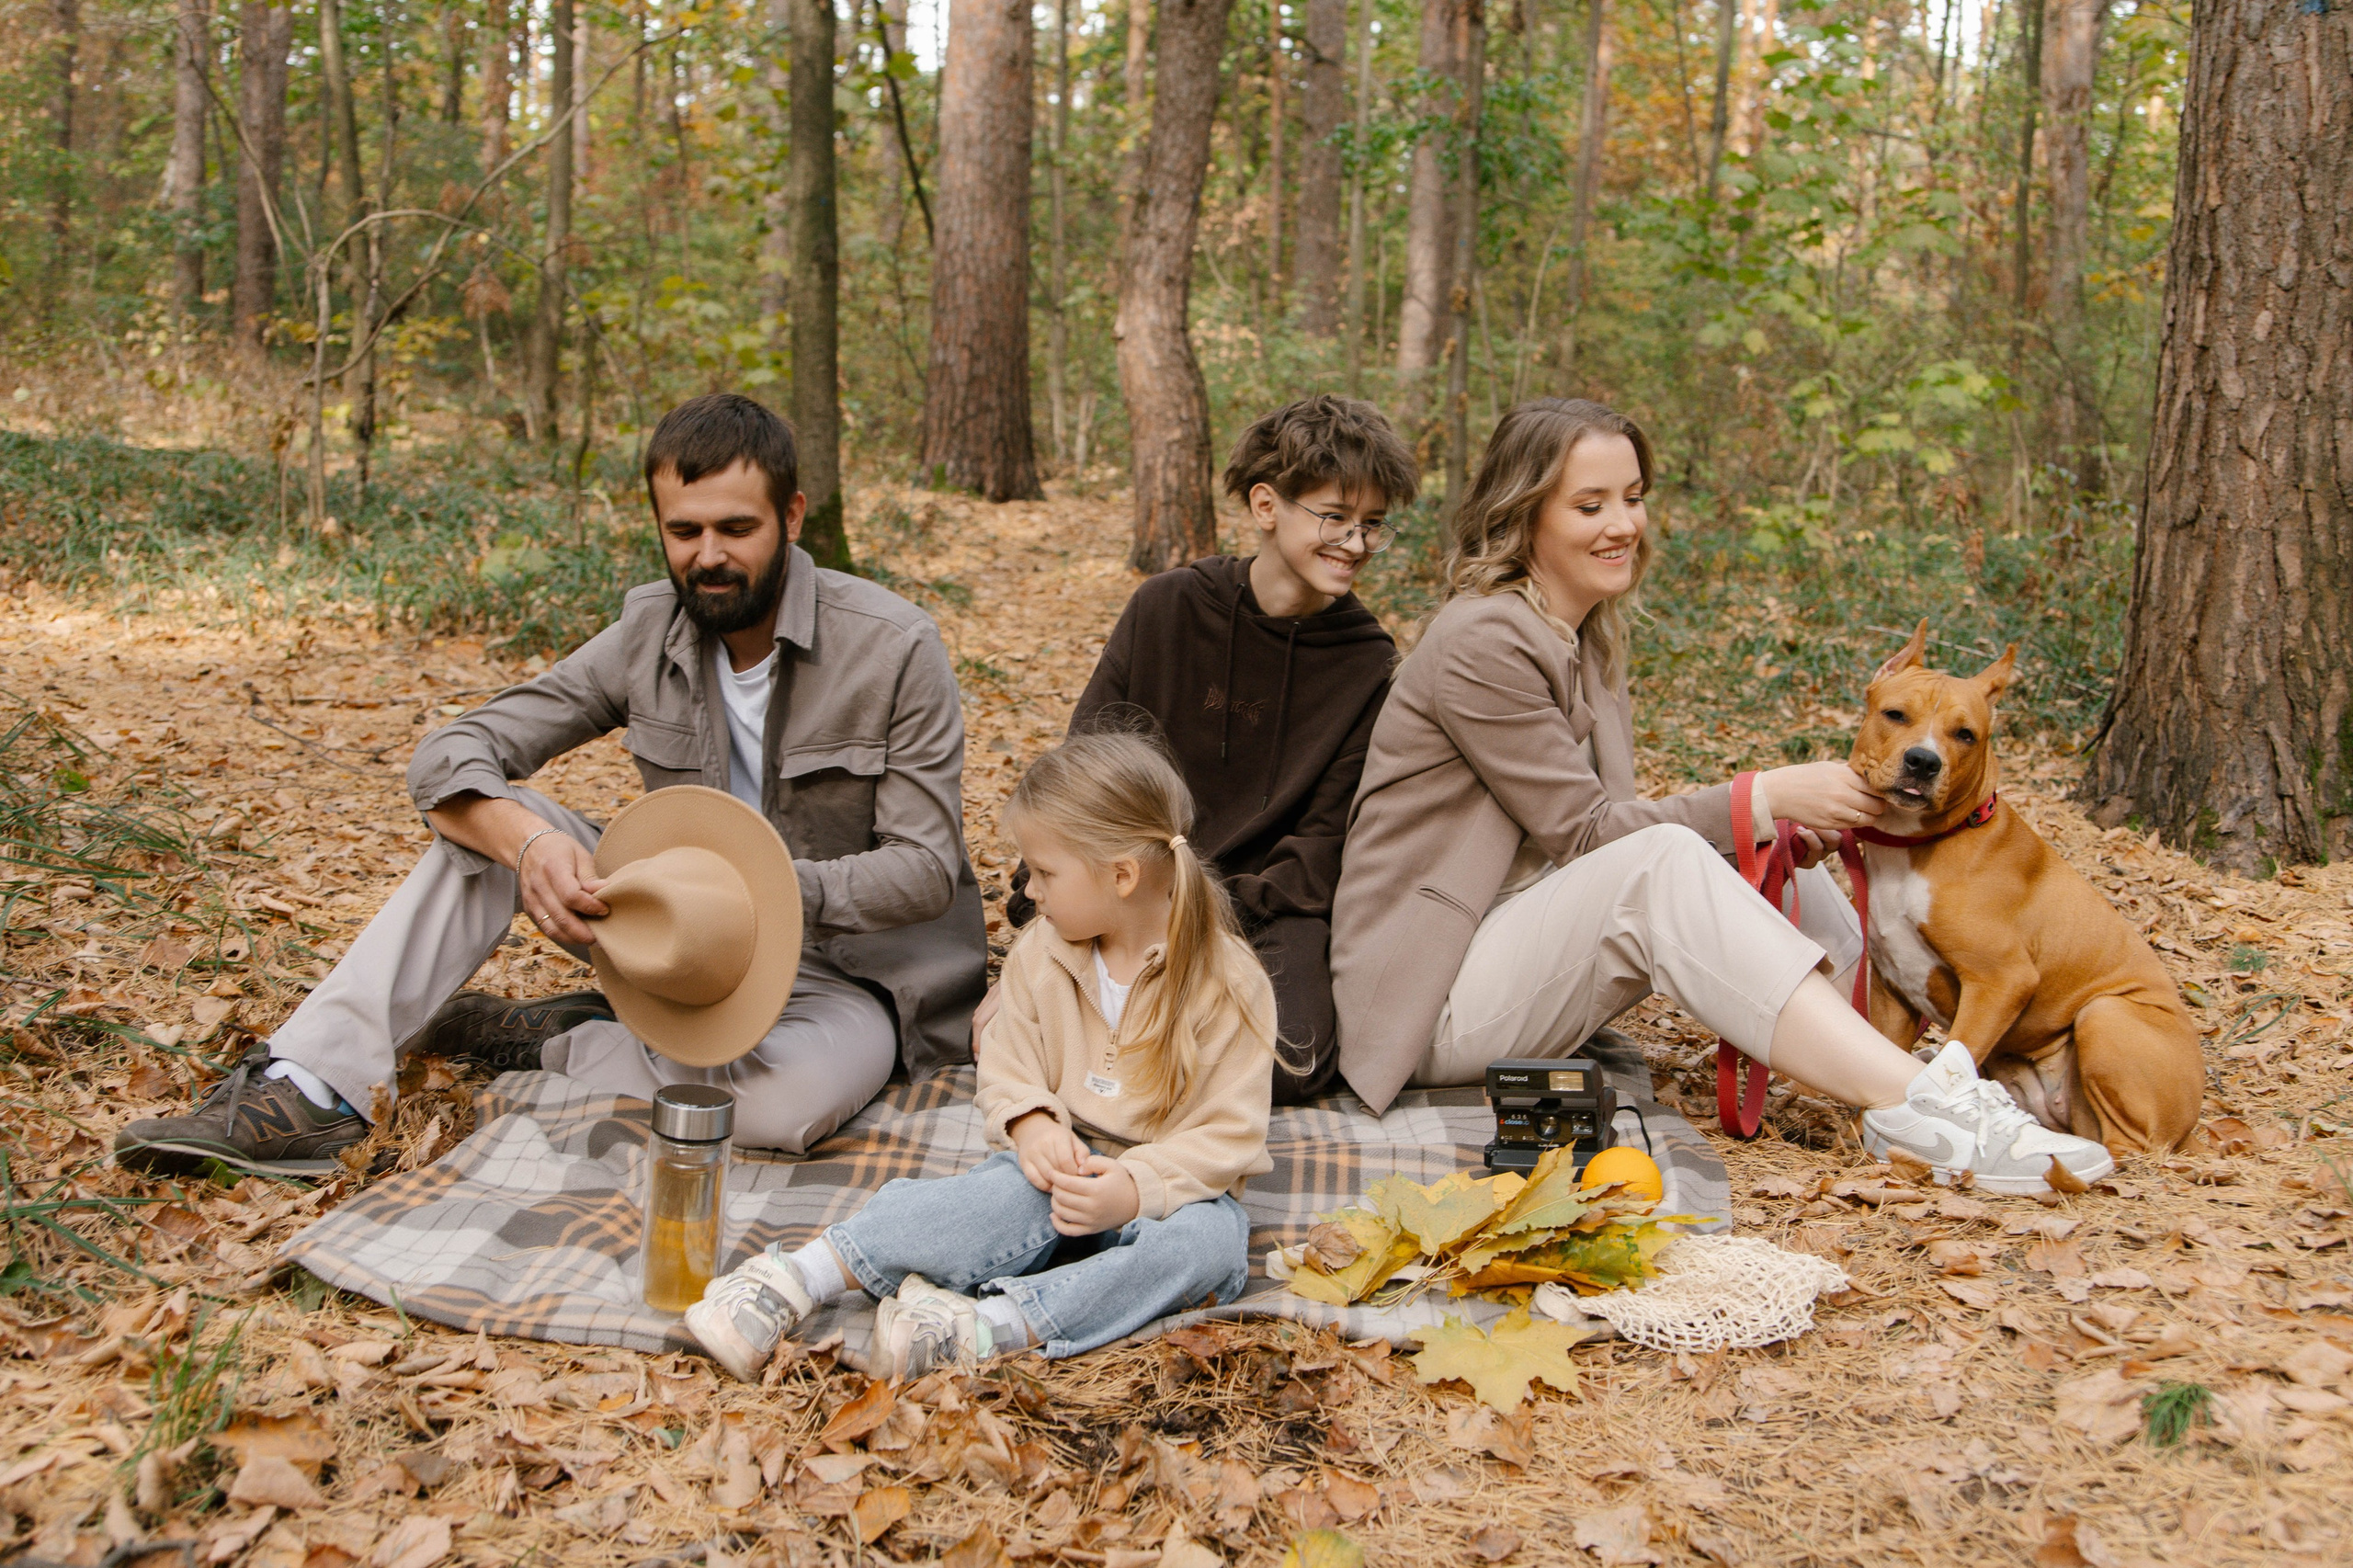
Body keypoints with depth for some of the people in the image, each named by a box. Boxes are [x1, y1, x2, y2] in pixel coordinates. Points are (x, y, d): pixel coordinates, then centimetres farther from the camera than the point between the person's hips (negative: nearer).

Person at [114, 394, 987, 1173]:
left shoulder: (894, 648, -16)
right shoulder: (652, 633, -3)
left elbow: (924, 868, -16)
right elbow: (448, 755, -7)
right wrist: (530, 842, -31)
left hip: (844, 972, -3)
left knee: (793, 1099, -38)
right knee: (488, 821, -14)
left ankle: (546, 1043, -14)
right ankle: (312, 1091, -19)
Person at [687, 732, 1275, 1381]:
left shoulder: (1229, 984, -10)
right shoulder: (1040, 954, 4)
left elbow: (1227, 1133, -12)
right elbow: (1006, 1070, 7)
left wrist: (1137, 1186, -29)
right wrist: (1033, 1124, -17)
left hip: (1170, 1187, -1)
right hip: (1061, 1162, 1)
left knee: (1209, 1237, -36)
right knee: (1025, 1189, -35)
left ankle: (985, 1325, -48)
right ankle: (796, 1279, -48)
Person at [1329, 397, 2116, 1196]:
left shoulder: (1586, 637, 14)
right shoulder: (1480, 642, -15)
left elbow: (1597, 828, 7)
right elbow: (1583, 831, -16)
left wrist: (1768, 824, -8)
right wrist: (1763, 800, -18)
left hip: (1526, 962, 9)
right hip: (1431, 1003, -9)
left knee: (1770, 856, -5)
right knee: (1663, 862, -31)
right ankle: (1910, 1105, -37)